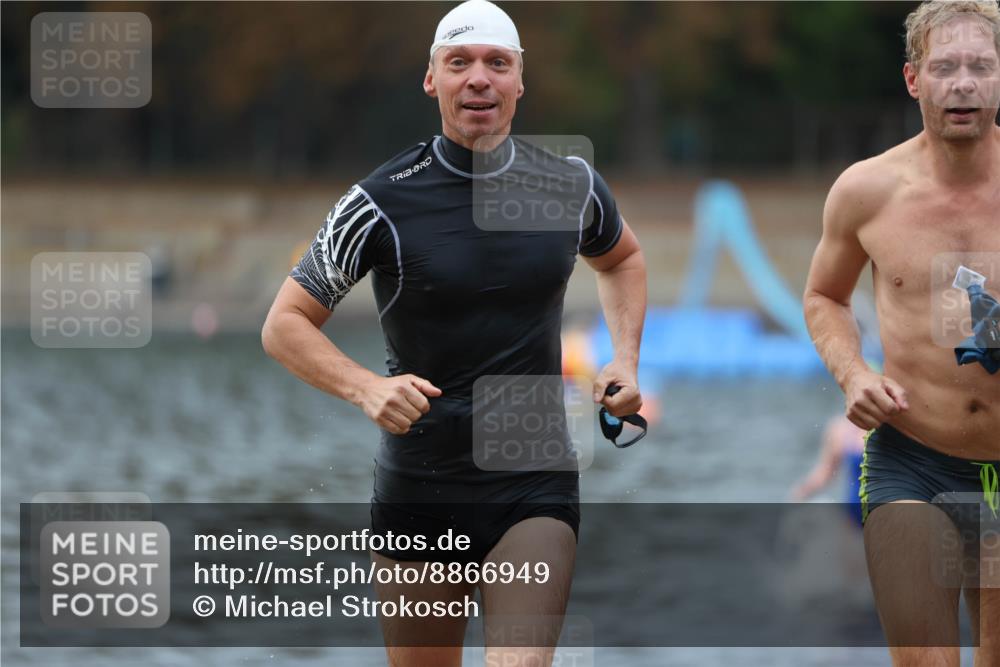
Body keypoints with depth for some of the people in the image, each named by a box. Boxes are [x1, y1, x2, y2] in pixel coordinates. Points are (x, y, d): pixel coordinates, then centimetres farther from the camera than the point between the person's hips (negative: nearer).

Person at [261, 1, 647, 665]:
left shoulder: (572, 184, 2)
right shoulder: (381, 203, -8)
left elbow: (621, 258, 25)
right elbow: (285, 323, -4)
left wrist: (626, 359, 9)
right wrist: (366, 387, -21)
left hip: (535, 488, 1)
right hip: (419, 493, 0)